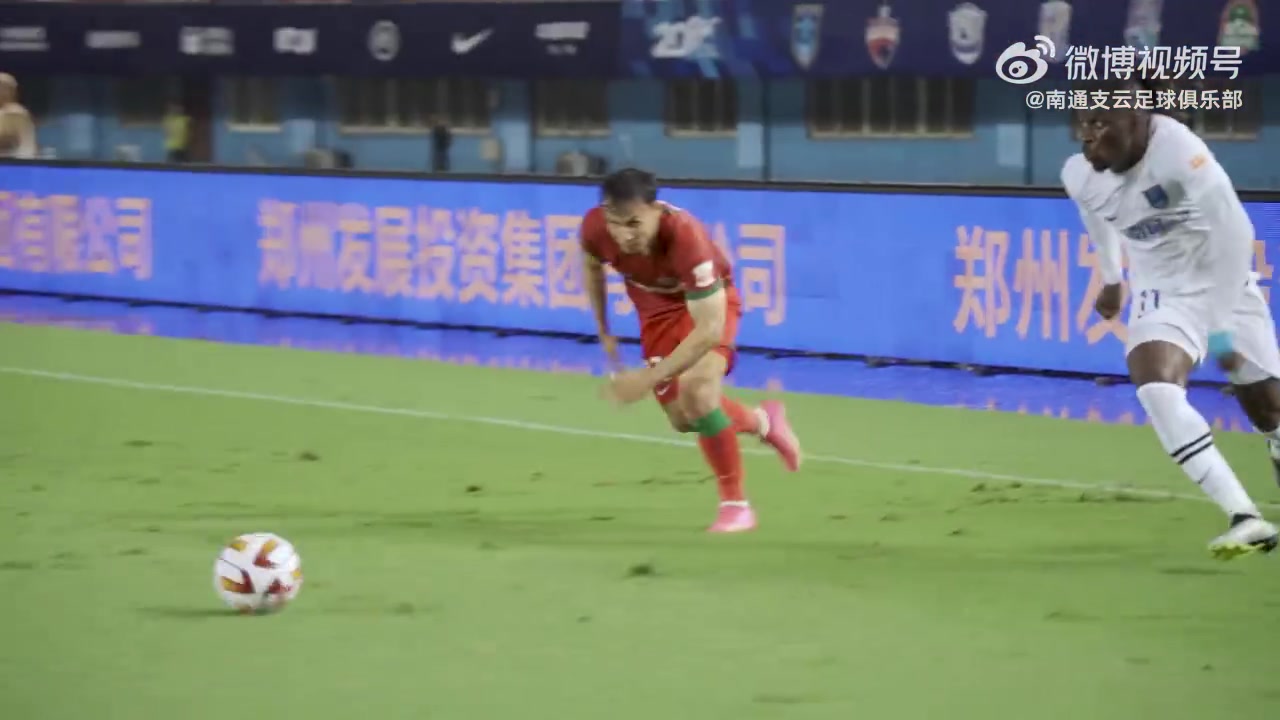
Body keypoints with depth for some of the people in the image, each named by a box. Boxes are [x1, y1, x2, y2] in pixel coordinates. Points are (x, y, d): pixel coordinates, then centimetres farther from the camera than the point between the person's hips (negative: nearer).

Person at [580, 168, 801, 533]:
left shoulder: (685, 236, -42)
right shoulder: (595, 227, -28)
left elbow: (709, 330, -41)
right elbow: (592, 265, 1)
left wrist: (649, 377, -44)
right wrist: (603, 331, 4)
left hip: (708, 305, -5)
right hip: (657, 309, 5)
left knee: (696, 391, -28)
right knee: (683, 419, 6)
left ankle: (735, 503, -11)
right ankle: (762, 421, 38)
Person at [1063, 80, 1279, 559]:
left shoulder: (1180, 153, -31)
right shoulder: (1080, 175, -12)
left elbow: (1234, 236, -29)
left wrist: (1223, 326, -29)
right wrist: (1111, 278, 27)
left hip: (1223, 282, -3)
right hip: (1161, 291, 3)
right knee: (1156, 390, -25)